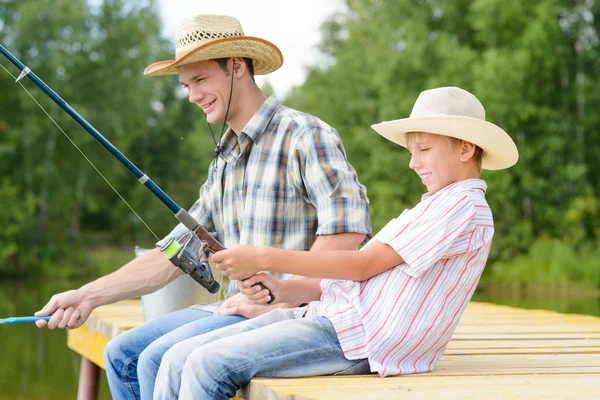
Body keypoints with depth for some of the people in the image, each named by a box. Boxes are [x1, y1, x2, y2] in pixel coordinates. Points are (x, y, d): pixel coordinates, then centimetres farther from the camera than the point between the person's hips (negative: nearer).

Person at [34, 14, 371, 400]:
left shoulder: (304, 135, -10)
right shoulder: (225, 162, 18)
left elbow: (348, 231, -22)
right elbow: (172, 256, 16)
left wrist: (275, 302, -21)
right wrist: (89, 296, 6)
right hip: (238, 309, 9)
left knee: (160, 360, -21)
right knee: (122, 354, 4)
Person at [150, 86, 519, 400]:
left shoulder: (465, 206, -5)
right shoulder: (432, 207, 27)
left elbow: (364, 265, -13)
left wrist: (266, 258, -12)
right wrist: (281, 290, 3)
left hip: (361, 339, -10)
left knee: (209, 365, -22)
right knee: (180, 359, -3)